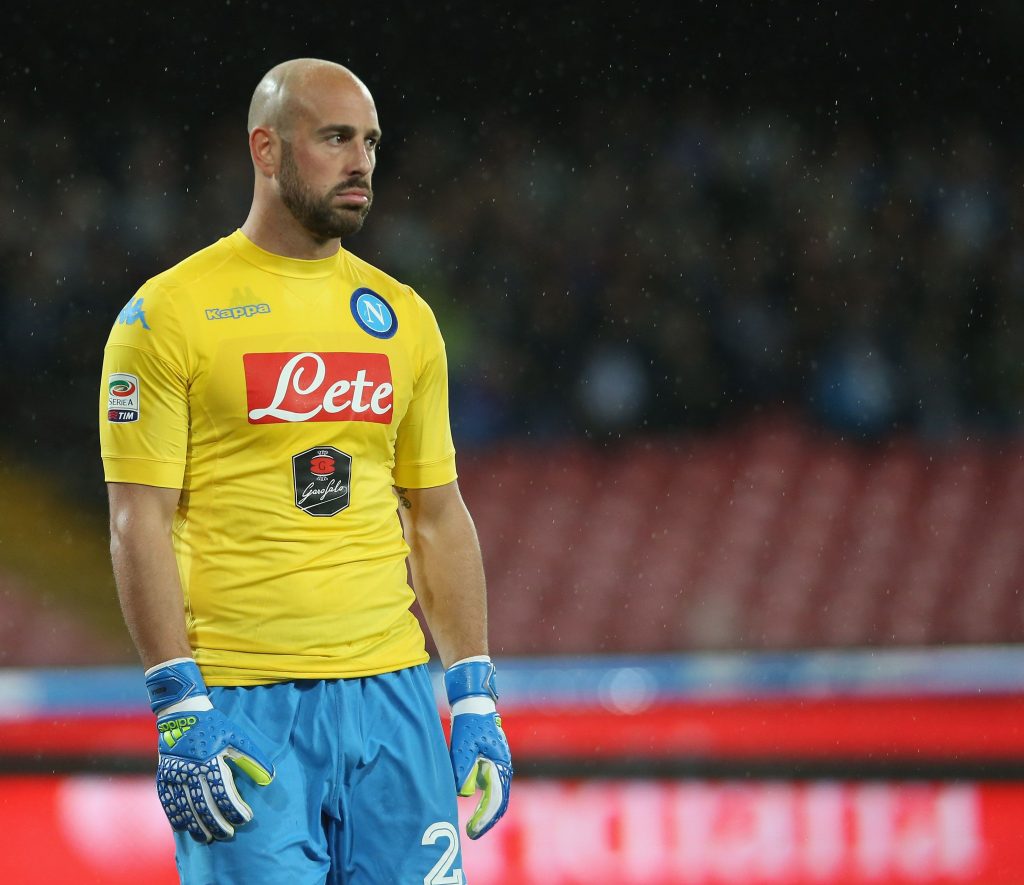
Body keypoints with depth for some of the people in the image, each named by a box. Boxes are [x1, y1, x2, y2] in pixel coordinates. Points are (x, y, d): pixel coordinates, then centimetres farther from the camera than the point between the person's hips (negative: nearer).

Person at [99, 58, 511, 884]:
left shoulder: (402, 315, 13)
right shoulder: (171, 312, -3)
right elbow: (141, 523, -6)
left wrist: (475, 699, 10)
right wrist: (181, 711, -13)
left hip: (392, 692, 5)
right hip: (243, 708, -5)